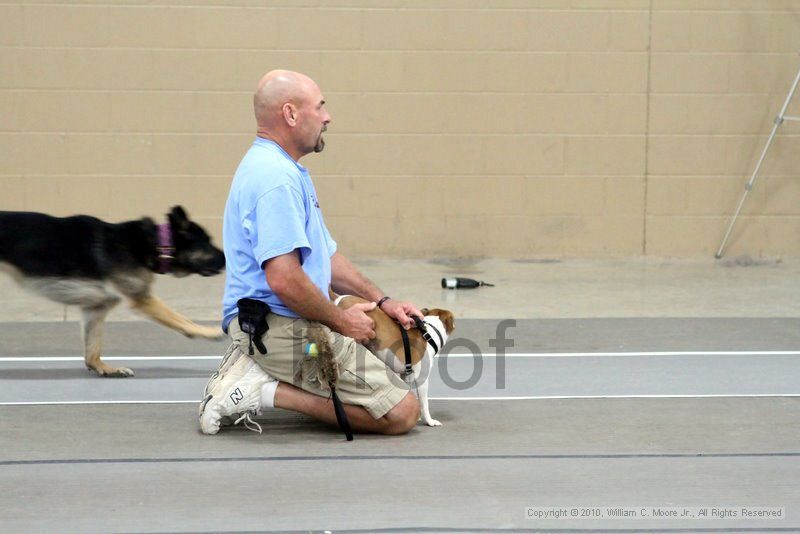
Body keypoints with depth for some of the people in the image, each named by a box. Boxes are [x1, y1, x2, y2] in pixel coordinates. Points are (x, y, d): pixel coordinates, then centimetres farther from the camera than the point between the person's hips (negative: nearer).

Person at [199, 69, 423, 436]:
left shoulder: (283, 171, 18)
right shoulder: (277, 179, -18)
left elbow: (326, 256, 24)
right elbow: (284, 279, -27)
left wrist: (381, 301, 13)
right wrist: (340, 320, -12)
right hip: (283, 330, -11)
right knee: (401, 412, -14)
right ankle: (267, 391, -12)